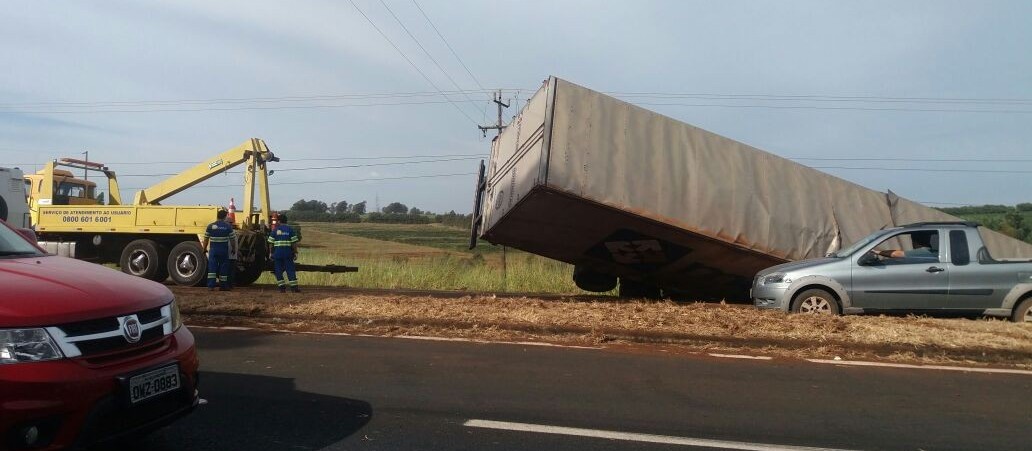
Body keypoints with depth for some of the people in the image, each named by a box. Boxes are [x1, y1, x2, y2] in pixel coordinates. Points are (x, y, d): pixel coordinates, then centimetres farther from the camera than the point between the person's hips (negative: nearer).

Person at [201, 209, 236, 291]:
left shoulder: (210, 226, 1)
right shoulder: (228, 226, -2)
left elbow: (206, 239, 4)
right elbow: (233, 239, 1)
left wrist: (204, 249, 15)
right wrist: (234, 249, 14)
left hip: (213, 250, 1)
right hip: (224, 250, -1)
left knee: (212, 267, 2)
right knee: (223, 268, 6)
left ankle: (211, 285, -4)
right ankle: (223, 286, 10)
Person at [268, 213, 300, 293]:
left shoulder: (275, 230, 5)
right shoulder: (290, 230, 3)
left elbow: (271, 243, 3)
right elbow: (294, 243, -1)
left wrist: (270, 253, 10)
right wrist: (295, 253, 4)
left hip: (277, 252, 0)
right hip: (288, 252, 0)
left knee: (278, 270, 8)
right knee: (290, 269, 2)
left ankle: (282, 287, 5)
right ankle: (294, 287, -2)